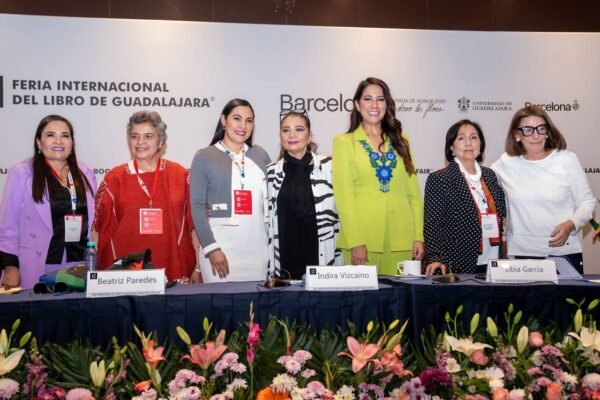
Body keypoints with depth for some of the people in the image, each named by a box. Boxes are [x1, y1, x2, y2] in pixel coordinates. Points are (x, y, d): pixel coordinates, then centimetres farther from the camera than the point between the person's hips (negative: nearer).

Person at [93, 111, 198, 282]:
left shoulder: (180, 175, 5)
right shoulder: (115, 178, 4)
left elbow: (194, 223, 6)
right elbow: (101, 227, 6)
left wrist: (198, 268, 2)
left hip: (174, 270, 1)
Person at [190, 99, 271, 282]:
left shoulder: (260, 155, 13)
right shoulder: (204, 157, 3)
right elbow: (197, 206, -2)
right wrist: (211, 248, -11)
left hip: (257, 247, 3)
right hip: (220, 247, -3)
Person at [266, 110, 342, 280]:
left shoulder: (328, 167, 0)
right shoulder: (272, 172, 8)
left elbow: (341, 214, 3)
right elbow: (268, 221, 11)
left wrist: (339, 262, -1)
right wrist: (270, 268, 6)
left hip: (322, 261, -2)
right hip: (284, 265, 2)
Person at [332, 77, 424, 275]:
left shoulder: (400, 142, 14)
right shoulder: (344, 142, 4)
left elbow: (413, 193, 12)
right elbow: (343, 195, -4)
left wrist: (418, 236, 3)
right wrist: (355, 242, -12)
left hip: (400, 240, 3)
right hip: (362, 240, -3)